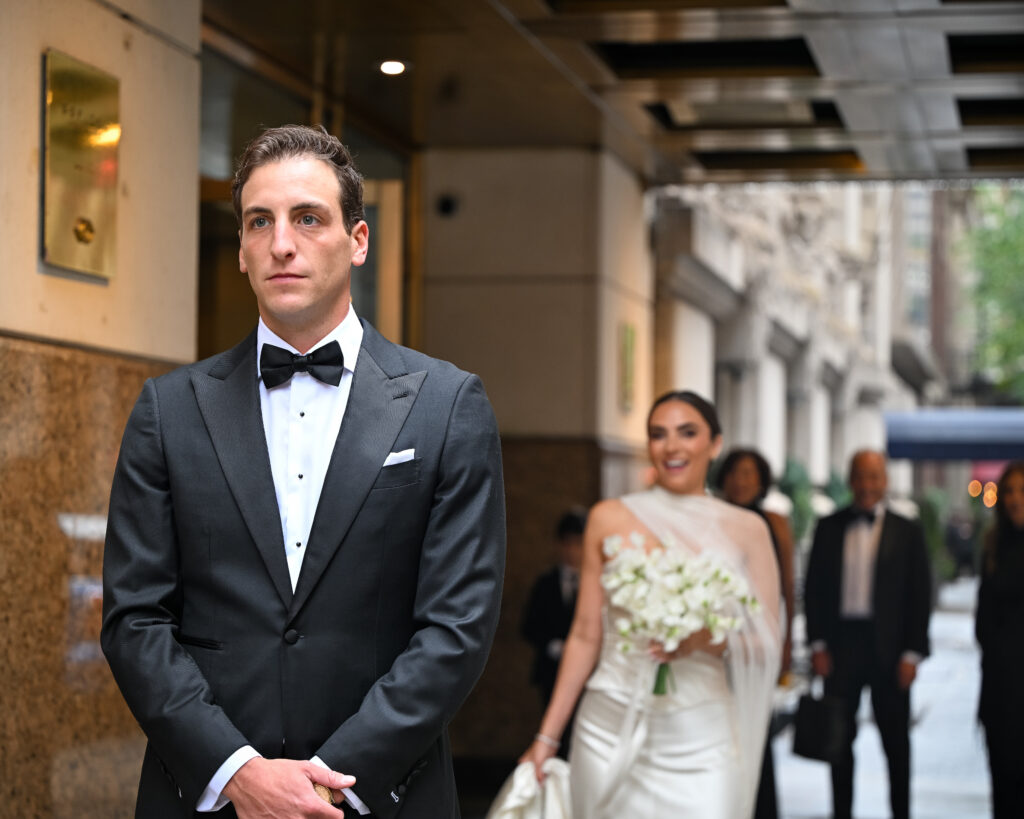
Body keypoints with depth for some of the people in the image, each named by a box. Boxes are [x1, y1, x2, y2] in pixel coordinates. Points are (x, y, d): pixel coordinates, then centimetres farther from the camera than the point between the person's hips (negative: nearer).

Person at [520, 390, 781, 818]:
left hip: (702, 742, -1)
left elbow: (767, 643, 6)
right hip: (612, 732, 1)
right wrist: (547, 737, 5)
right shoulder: (609, 519, 6)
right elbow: (585, 636, 8)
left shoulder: (745, 529, 5)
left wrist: (708, 639, -14)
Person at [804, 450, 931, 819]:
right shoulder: (828, 528, 6)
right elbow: (813, 588, 6)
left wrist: (912, 653, -7)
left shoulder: (907, 532, 2)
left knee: (896, 741, 7)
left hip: (887, 647, -1)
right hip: (841, 644, 1)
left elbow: (920, 596, 0)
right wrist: (817, 644, -2)